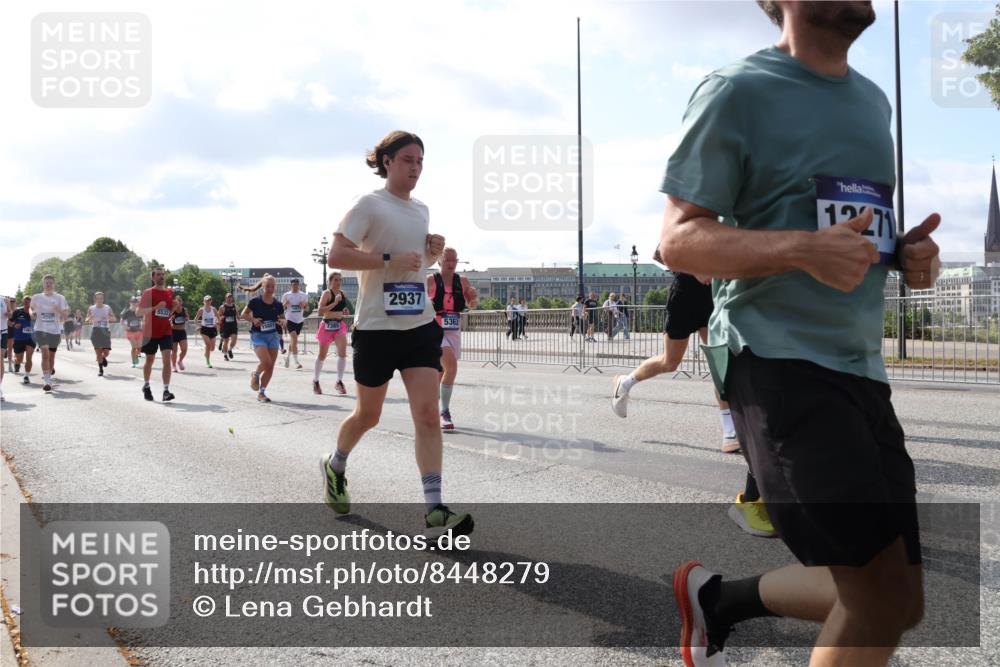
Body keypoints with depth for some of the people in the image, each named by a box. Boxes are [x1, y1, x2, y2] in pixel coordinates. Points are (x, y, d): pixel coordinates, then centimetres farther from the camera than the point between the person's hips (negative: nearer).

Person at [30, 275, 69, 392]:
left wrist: (59, 310, -20)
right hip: (41, 329, -1)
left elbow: (65, 316, 1)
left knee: (51, 356, 11)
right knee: (45, 353, -17)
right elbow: (31, 309, 22)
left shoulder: (60, 298, 3)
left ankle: (48, 378, 29)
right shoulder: (36, 297, 5)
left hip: (55, 330, 1)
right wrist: (32, 313, -1)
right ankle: (47, 381, -20)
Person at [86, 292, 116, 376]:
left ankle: (103, 358, 31)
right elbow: (87, 321, 7)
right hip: (96, 330, 0)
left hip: (105, 330, 0)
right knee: (98, 350, -5)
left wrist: (108, 317, -14)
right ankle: (100, 369, 5)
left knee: (106, 351, -5)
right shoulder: (91, 308, 5)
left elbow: (114, 319, 6)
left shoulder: (107, 308, 6)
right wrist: (90, 318, -16)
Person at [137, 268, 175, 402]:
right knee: (149, 360, 11)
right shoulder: (148, 292, -5)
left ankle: (166, 391, -15)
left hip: (166, 331, 3)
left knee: (167, 359, -12)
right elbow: (138, 312, -12)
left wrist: (173, 311, 4)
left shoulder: (170, 292, 10)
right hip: (150, 332, -3)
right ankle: (146, 386, 34)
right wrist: (156, 307, -22)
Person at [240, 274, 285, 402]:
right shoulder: (255, 302, -6)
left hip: (273, 335, 4)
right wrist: (253, 319, -16)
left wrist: (281, 321, -9)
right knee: (266, 362, -21)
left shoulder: (278, 304, 3)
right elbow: (243, 315, 2)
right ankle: (255, 374, 13)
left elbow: (283, 319, 14)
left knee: (270, 367, 0)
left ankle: (261, 393, 15)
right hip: (258, 335, -4)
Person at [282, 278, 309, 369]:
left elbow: (307, 308, 12)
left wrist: (304, 306, -10)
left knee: (292, 340, 16)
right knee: (294, 339, -18)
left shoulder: (304, 295, 6)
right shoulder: (286, 295, -1)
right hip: (290, 320, -4)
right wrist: (285, 304, -18)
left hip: (299, 320, 4)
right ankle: (296, 361, -19)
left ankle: (288, 356, 37)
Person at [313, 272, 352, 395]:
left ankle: (339, 382, -7)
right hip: (327, 325, -4)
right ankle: (315, 382, 27)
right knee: (322, 355, 9)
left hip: (340, 325, 4)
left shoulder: (342, 293, 7)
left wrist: (346, 311, 3)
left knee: (342, 352, -14)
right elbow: (320, 311, -22)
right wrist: (335, 302, -27)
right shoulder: (327, 293, -11)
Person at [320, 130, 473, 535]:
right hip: (377, 327, -5)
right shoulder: (369, 205, -6)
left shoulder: (421, 210, 14)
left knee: (428, 414, -8)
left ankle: (434, 511, -11)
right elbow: (336, 256, -16)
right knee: (368, 415, 10)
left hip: (421, 325, 5)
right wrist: (390, 260, -23)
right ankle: (335, 468, 41)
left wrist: (434, 252, 6)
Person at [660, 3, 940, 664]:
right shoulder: (737, 92, -6)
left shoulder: (874, 101, 17)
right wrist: (804, 248, -26)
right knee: (886, 601, -12)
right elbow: (678, 239, -10)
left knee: (895, 598, 10)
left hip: (863, 366, 8)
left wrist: (909, 252, 4)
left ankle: (716, 595, 29)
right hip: (778, 360, -8)